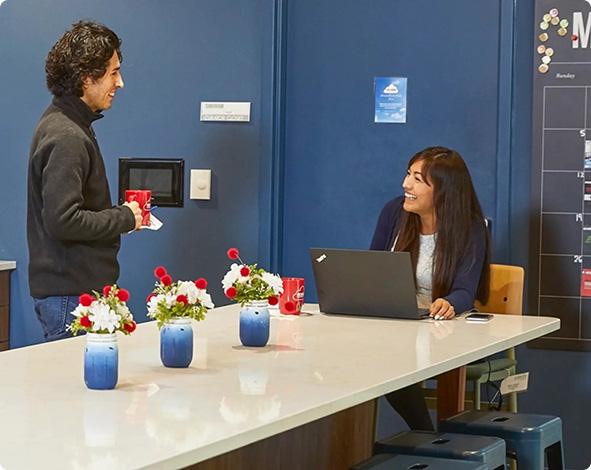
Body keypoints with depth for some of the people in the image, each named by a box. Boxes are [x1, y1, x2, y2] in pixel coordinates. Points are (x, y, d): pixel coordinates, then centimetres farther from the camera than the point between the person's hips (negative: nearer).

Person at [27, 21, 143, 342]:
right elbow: (63, 221, -24)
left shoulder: (61, 124, 15)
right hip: (71, 292, -10)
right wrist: (125, 218, -12)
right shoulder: (66, 137, -17)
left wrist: (120, 214, 9)